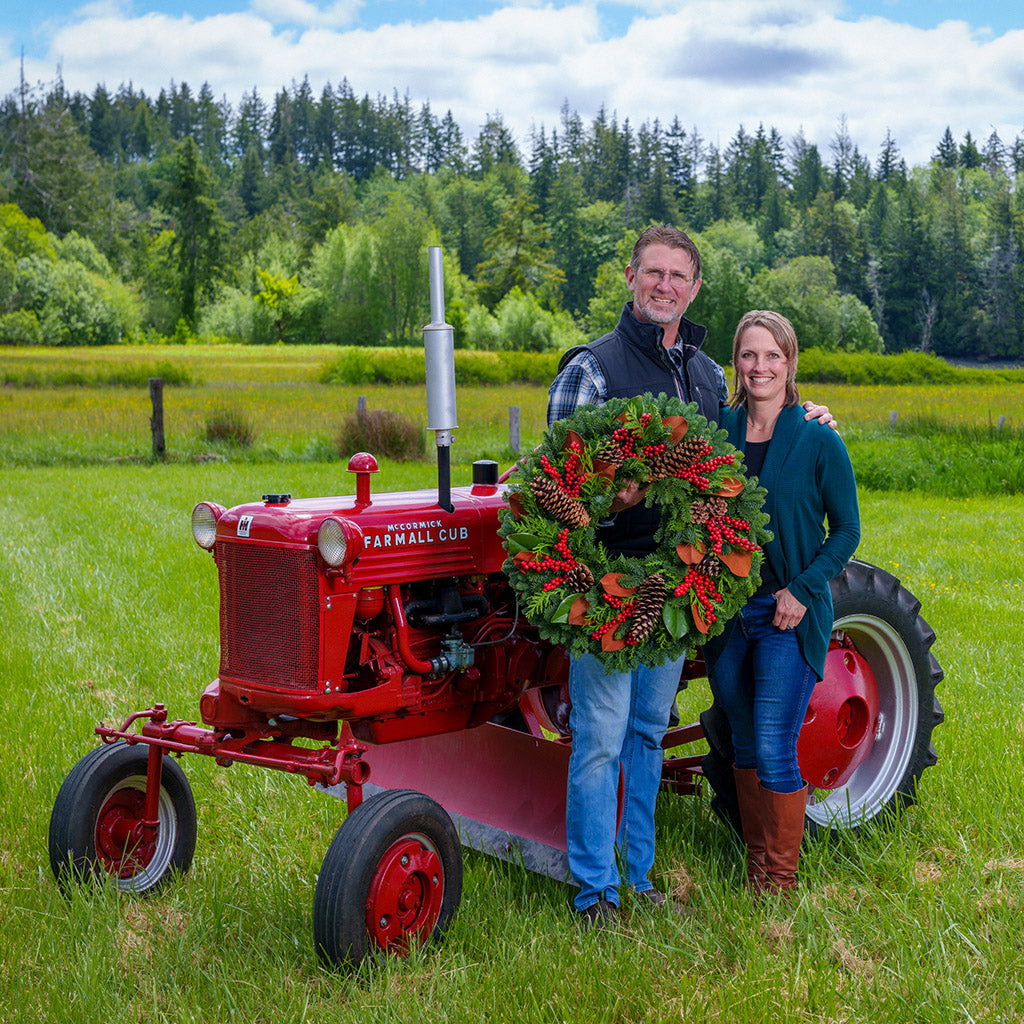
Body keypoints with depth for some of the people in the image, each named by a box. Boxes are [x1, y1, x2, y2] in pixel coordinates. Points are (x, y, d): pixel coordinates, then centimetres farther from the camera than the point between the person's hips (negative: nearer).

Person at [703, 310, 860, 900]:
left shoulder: (818, 440, -6)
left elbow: (846, 530, 0)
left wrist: (803, 589, -11)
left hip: (790, 614, -4)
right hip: (726, 609, 4)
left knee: (774, 751, -7)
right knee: (745, 747, 13)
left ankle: (782, 880, 9)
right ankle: (755, 867, 26)